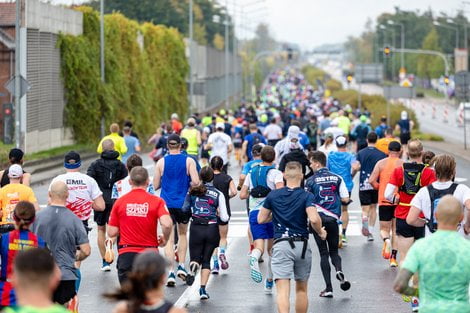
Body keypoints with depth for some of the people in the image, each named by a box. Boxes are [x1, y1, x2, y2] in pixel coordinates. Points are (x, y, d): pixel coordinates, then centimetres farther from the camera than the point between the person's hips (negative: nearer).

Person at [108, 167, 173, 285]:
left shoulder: (120, 202, 1)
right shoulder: (156, 201, -4)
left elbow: (111, 232, 0)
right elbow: (167, 224, -19)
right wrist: (165, 239, 0)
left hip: (126, 254, 1)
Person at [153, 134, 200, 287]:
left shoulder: (161, 162, -1)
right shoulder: (189, 161, -3)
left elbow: (155, 186, 1)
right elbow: (196, 182, -12)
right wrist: (187, 184, 9)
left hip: (166, 204, 0)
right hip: (183, 204, 0)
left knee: (169, 239, 1)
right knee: (182, 235, 22)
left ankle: (171, 271, -9)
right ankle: (181, 266, 14)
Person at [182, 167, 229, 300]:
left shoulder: (192, 191, 0)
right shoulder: (218, 194, -2)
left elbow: (185, 209, 12)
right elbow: (224, 218, -3)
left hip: (196, 228, 0)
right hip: (212, 229, 0)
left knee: (195, 258, 9)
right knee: (206, 260, 13)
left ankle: (193, 267, -29)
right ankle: (203, 289, 1)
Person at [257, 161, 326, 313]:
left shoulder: (273, 195, 3)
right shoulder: (306, 196, -4)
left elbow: (261, 219, 10)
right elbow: (314, 219, -19)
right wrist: (320, 232, 1)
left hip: (281, 245, 0)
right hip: (302, 245, 0)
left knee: (283, 290, -9)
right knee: (301, 289, 18)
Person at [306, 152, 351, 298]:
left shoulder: (310, 181, -5)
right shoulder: (337, 178, 2)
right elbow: (345, 199, 1)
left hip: (317, 219, -2)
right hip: (333, 219, 2)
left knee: (323, 253, 4)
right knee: (334, 251, 15)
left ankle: (328, 288, 0)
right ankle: (339, 270, -18)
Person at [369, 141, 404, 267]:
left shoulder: (381, 163, 0)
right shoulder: (403, 164, -2)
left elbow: (371, 180, -6)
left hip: (384, 200, 0)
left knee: (384, 229, 9)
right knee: (396, 230, 10)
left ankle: (386, 240, -25)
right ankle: (393, 258, 7)